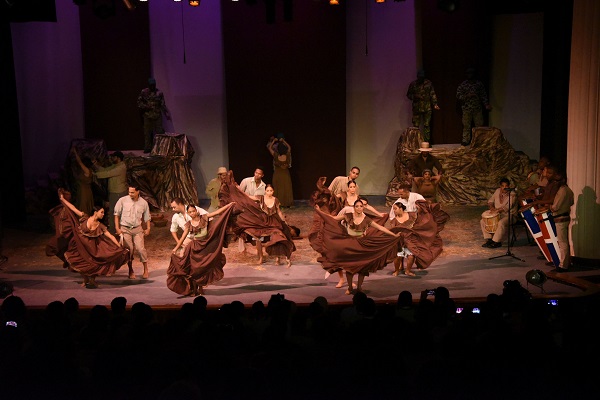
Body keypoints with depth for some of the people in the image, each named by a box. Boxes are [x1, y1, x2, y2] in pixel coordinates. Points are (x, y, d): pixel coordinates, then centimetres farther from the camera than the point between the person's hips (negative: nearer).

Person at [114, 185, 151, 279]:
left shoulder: (143, 203, 1)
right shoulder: (122, 200, -5)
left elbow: (147, 217, 11)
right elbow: (116, 215, 3)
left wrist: (148, 228, 0)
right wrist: (117, 228, -2)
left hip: (137, 229, 1)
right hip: (125, 229, -1)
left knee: (140, 248, -9)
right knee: (129, 249, -2)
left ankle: (146, 270, 3)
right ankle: (131, 271, 13)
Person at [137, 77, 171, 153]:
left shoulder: (159, 93, 3)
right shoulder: (144, 92, 3)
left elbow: (163, 105, 3)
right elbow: (139, 102, 7)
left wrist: (167, 114, -8)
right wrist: (145, 107, -10)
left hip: (157, 115, 0)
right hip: (147, 115, 0)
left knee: (159, 131, -3)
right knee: (147, 132, 2)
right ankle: (147, 148, 8)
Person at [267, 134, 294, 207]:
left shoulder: (276, 156, -20)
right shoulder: (287, 156, -15)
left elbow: (269, 148, -7)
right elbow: (289, 147, 4)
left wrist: (273, 141, 1)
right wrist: (283, 141, 6)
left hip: (277, 174, -1)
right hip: (286, 174, 1)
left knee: (278, 189, 7)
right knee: (287, 189, 9)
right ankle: (287, 203, 12)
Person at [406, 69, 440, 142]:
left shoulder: (428, 83, 5)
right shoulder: (413, 84, 3)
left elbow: (432, 94, 6)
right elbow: (408, 95, 9)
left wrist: (435, 104, -4)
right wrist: (415, 97, -11)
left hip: (427, 108, 1)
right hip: (416, 108, -1)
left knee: (427, 125, 3)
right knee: (416, 125, -2)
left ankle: (427, 142, 9)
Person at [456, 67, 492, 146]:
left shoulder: (479, 83, 9)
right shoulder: (463, 84, 3)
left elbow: (483, 95, 11)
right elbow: (458, 96, -1)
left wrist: (486, 104, -1)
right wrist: (467, 96, -16)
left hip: (477, 108, 2)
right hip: (467, 108, -2)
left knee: (479, 125, -1)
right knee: (466, 125, -1)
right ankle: (465, 140, 5)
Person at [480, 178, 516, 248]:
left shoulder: (512, 194, -14)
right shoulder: (497, 191, 6)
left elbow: (508, 206, -26)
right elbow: (491, 200, 16)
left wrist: (498, 210, -36)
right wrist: (491, 206, -7)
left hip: (509, 215, -7)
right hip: (498, 215, 7)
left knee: (501, 223, -38)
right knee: (483, 221, -7)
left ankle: (496, 241, -24)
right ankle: (489, 239, -3)